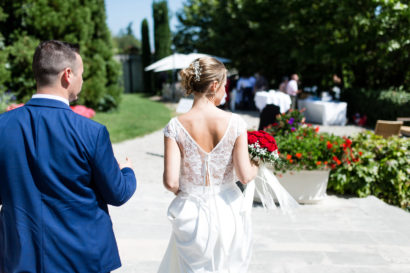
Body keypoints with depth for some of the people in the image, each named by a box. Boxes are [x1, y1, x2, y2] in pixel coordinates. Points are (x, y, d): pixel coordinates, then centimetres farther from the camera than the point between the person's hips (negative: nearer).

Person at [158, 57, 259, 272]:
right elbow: (244, 176, -12)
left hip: (191, 212, 0)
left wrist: (181, 192, 7)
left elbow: (170, 181, -16)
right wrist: (256, 166, 10)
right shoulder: (234, 122, -13)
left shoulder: (175, 127, -12)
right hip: (228, 211, 0)